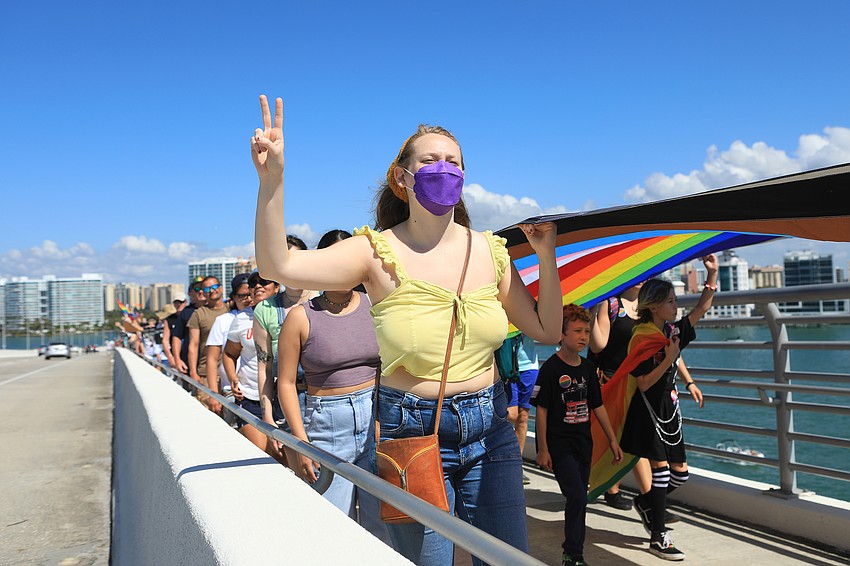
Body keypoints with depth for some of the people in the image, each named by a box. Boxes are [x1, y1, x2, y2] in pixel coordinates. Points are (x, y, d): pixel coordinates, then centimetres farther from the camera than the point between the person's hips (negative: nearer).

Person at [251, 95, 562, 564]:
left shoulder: (489, 250, 1)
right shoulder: (379, 251, -10)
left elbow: (547, 332, 7)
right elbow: (277, 266, -23)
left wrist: (546, 256, -3)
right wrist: (271, 181, -35)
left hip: (489, 430, 4)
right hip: (412, 433, -3)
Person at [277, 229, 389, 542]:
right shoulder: (302, 317, -1)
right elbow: (286, 383, 0)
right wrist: (301, 440, -6)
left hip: (378, 421, 2)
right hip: (326, 426, -1)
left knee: (384, 523, 4)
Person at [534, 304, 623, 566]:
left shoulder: (588, 368, 7)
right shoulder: (551, 368, -12)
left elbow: (598, 406, 14)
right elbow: (541, 410, -12)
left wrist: (613, 440, 14)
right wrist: (543, 449, -13)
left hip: (583, 443, 6)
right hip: (559, 444, -6)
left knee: (579, 499, 12)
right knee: (577, 496, -13)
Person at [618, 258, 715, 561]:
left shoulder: (673, 331, 7)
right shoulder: (641, 338, -16)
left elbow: (702, 308, 11)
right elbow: (643, 384, -18)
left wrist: (712, 274, 1)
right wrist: (668, 359, -24)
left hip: (669, 409, 8)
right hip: (649, 411, -8)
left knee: (680, 473, 11)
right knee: (661, 468, -5)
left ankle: (644, 502, 35)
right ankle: (658, 538, 5)